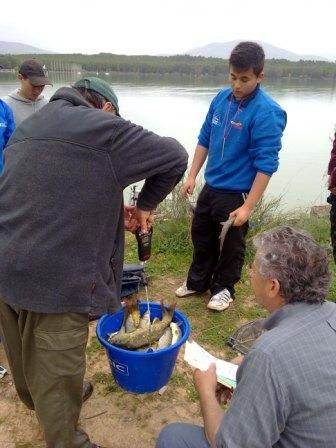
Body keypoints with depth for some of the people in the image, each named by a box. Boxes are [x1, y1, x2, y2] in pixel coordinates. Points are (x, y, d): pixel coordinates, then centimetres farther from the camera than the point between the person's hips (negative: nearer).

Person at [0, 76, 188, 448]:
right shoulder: (104, 127, -7)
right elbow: (175, 156, -2)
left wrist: (114, 212, 13)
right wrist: (145, 204, 10)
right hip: (57, 278, -8)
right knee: (57, 373, 12)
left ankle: (36, 400, 58)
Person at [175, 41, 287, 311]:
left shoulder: (267, 113, -20)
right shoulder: (222, 99, 0)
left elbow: (266, 165, -21)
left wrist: (248, 207, -22)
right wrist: (192, 176, 8)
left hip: (237, 193, -7)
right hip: (211, 186, 7)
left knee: (232, 245, 12)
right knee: (201, 235, 20)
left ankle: (224, 288, 34)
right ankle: (198, 281, 41)